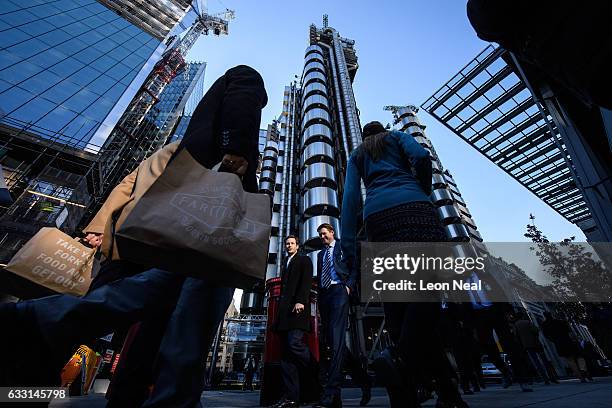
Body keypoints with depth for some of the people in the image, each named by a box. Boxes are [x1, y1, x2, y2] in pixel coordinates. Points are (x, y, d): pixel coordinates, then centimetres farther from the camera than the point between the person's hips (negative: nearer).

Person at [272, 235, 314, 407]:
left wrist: (300, 301, -20)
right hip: (284, 310, 7)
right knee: (285, 352, 2)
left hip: (297, 307, -7)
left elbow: (306, 282, -6)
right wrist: (280, 308, 12)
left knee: (294, 343, -21)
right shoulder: (285, 264, 27)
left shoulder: (304, 260, 8)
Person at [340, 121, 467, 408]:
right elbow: (421, 157, 3)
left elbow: (351, 196, 13)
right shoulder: (397, 135, 27)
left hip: (377, 217, 3)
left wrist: (348, 245, 5)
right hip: (412, 207, -2)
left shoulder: (356, 155, 31)